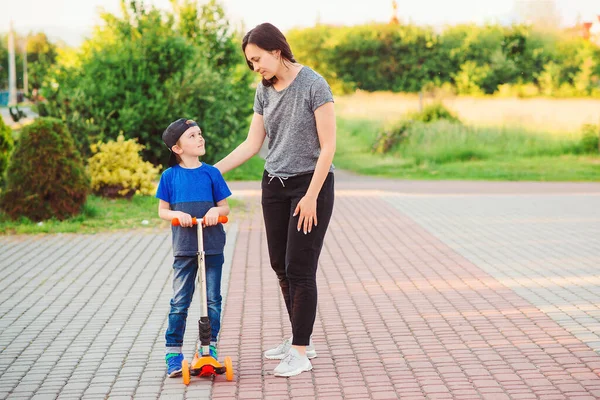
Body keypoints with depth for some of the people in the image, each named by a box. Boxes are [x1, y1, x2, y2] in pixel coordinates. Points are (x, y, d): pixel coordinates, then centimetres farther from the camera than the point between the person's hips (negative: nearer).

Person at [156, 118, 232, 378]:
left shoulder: (211, 173, 2)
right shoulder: (170, 176, 1)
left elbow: (225, 206, 7)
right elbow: (162, 210, 6)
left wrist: (216, 210, -15)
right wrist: (177, 214, -14)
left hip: (212, 246, 1)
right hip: (184, 247, -1)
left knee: (213, 300, 5)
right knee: (180, 302, 1)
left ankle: (209, 348, 17)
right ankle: (173, 352, 9)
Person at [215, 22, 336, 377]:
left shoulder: (313, 85, -13)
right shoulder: (265, 91, 8)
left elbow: (328, 146, -14)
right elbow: (253, 144, 11)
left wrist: (311, 196, -16)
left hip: (310, 184, -7)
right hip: (275, 186, 7)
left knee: (300, 267, -7)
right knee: (281, 265, 9)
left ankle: (301, 354, 0)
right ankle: (301, 340, 23)